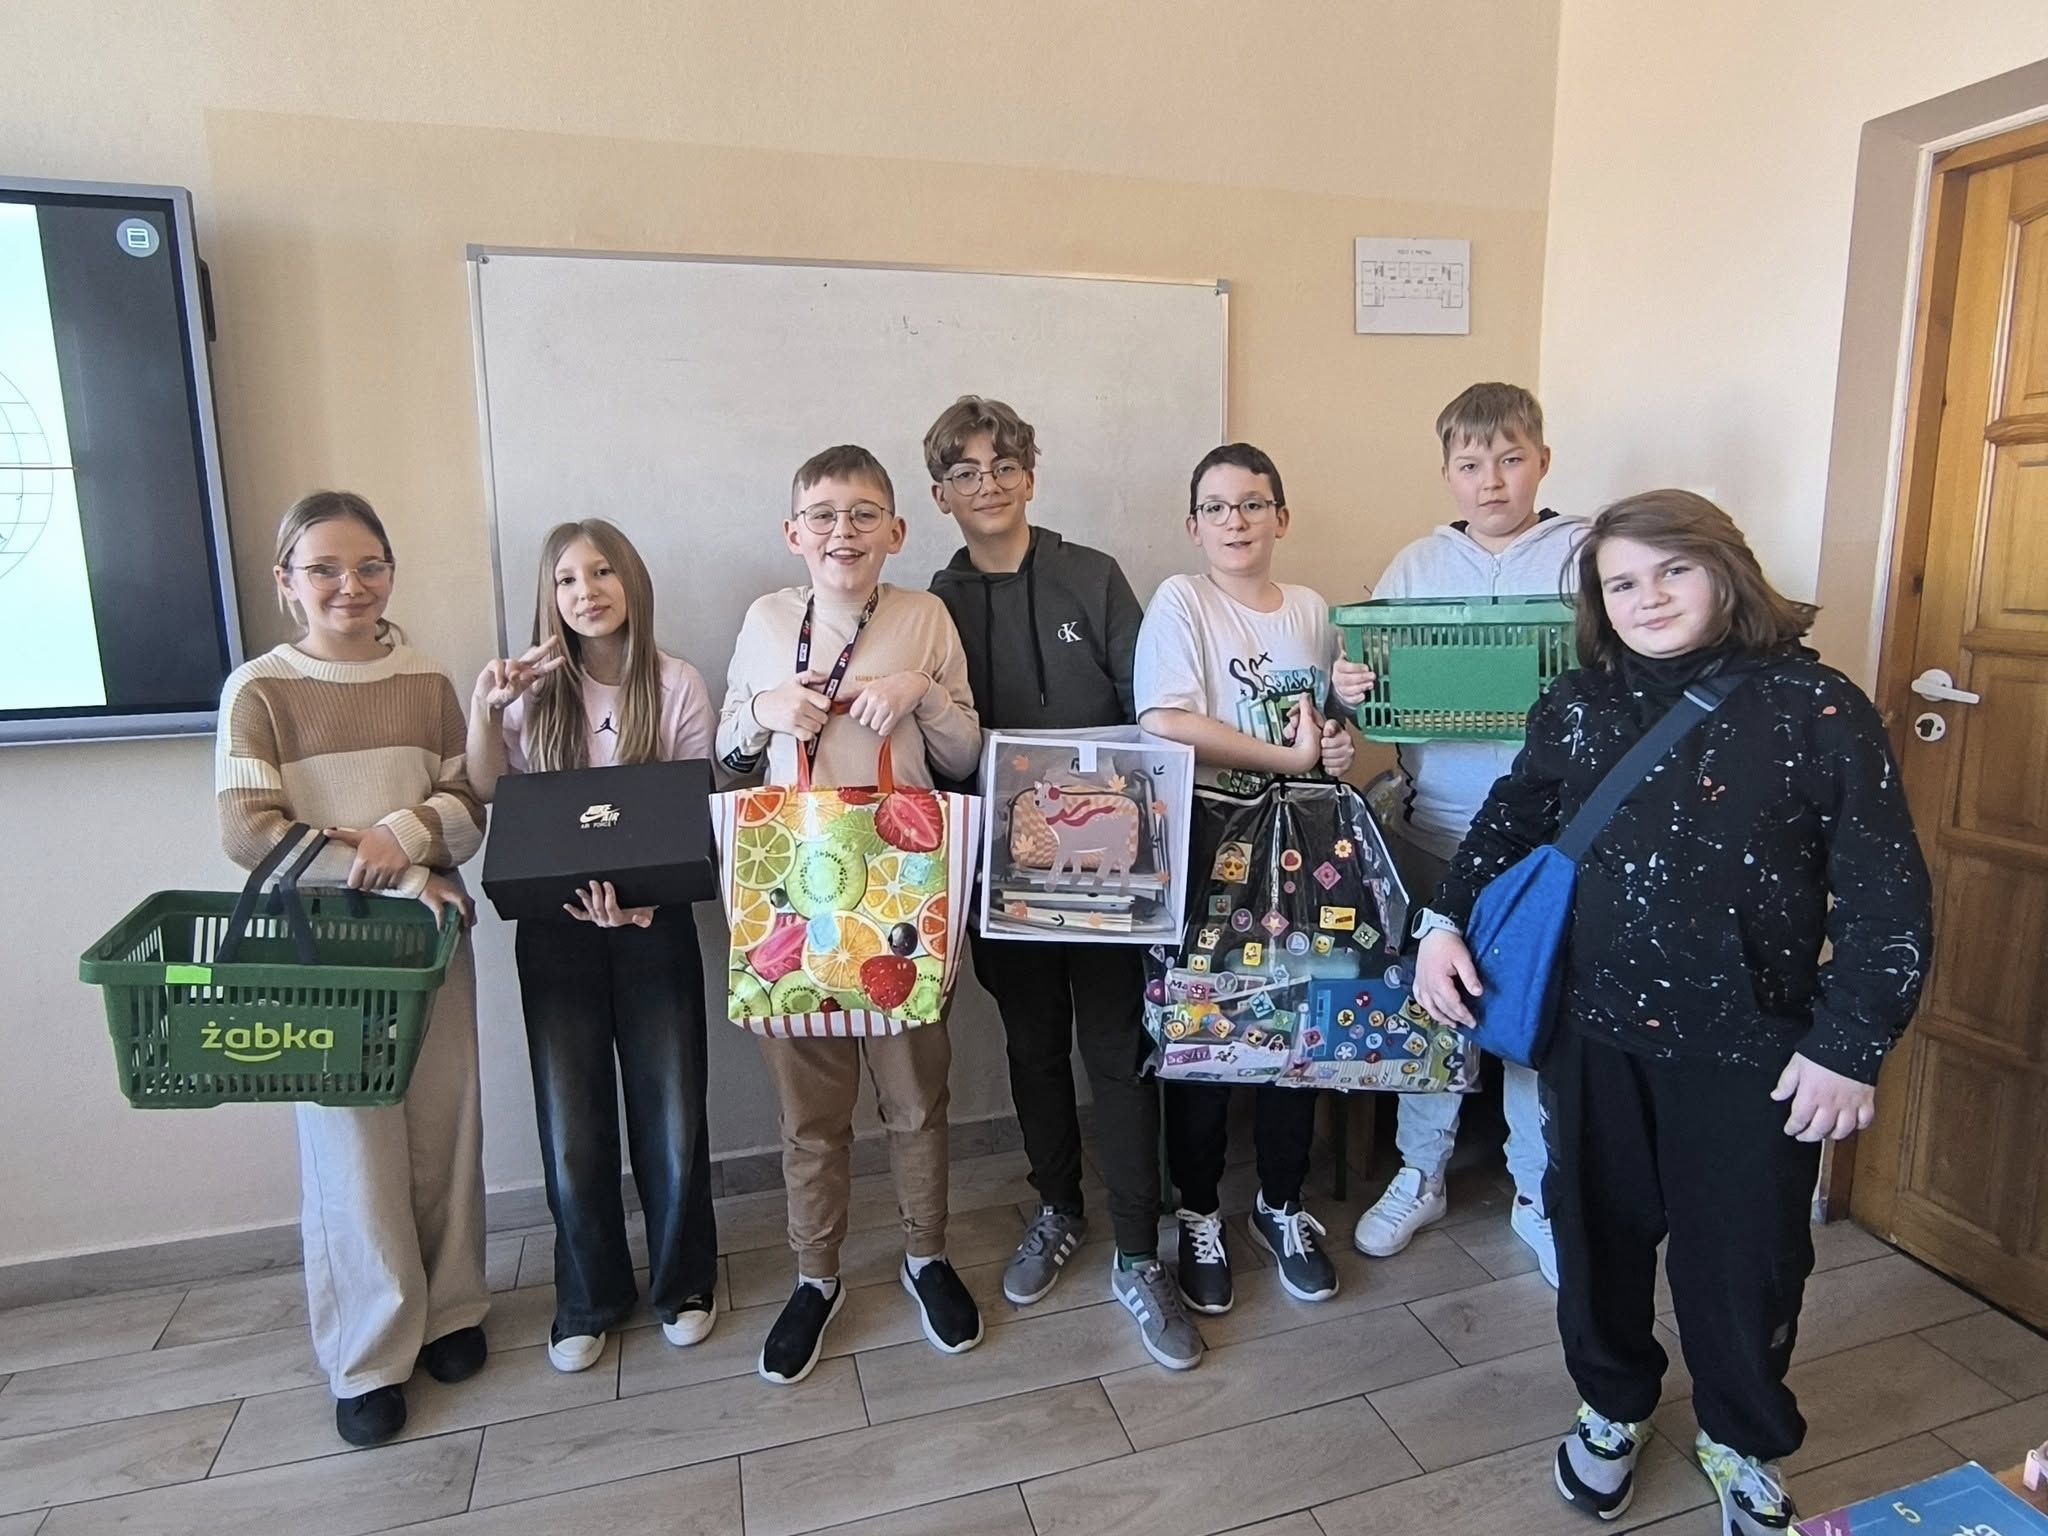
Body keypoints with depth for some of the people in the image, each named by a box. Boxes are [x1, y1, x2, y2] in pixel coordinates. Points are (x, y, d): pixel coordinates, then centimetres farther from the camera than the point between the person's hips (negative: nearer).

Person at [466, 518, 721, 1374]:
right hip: (555, 930, 2)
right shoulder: (534, 691, 2)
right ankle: (589, 1298, 33)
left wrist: (642, 890, -20)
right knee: (572, 1136, 8)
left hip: (655, 925, -1)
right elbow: (485, 804, -3)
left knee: (672, 1122, 6)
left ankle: (683, 1280, 33)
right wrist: (485, 709, -16)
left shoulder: (677, 686, -5)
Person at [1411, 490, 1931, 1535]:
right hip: (1597, 1036, 3)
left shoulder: (1817, 711, -9)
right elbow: (1509, 823, 13)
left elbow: (1888, 898, -7)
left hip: (1751, 1051, -2)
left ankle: (1743, 1446, 43)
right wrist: (1445, 920, 2)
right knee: (1599, 1234, 17)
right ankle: (1614, 1405, 45)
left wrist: (1850, 1047, -9)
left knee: (1742, 1257, 14)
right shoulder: (1579, 707, 1)